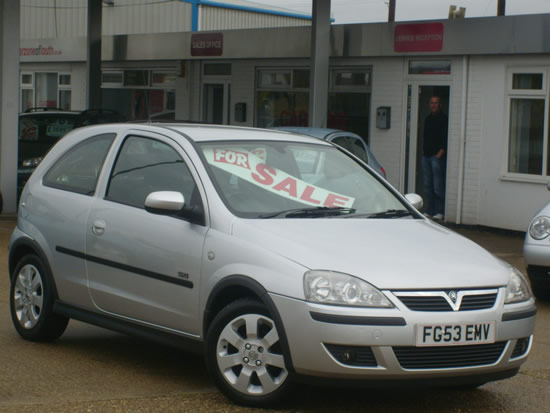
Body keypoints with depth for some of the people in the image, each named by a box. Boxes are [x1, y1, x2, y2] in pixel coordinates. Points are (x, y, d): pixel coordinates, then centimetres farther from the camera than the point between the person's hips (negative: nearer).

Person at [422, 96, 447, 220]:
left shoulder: (443, 119, -5)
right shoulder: (428, 119, 18)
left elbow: (445, 138, -11)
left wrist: (441, 152, -18)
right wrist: (425, 151, 14)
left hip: (437, 156, -8)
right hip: (426, 156, 8)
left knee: (438, 186, -8)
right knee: (427, 185, 9)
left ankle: (440, 211, -6)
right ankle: (430, 210, 15)